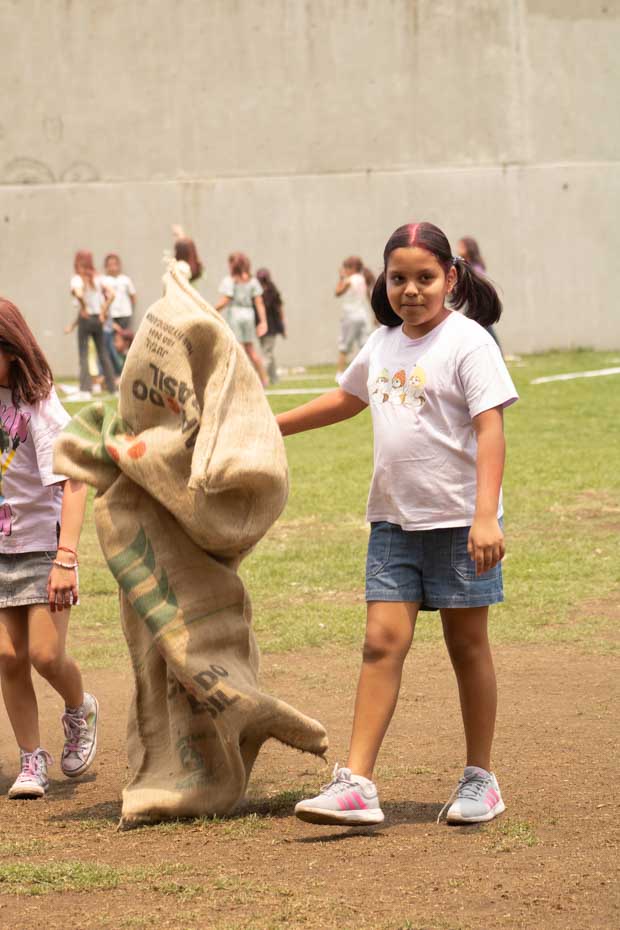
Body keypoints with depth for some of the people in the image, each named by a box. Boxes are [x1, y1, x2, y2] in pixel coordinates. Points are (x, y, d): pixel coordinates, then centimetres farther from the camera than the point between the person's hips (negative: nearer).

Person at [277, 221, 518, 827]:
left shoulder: (467, 342, -10)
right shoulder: (383, 344, 10)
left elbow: (489, 427, -18)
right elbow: (347, 399, 29)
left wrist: (486, 515, -27)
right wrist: (270, 426, 33)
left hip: (459, 520, -5)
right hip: (393, 520, 5)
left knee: (467, 645, 6)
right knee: (383, 641, -4)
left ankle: (479, 779, 20)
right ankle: (356, 783, -8)